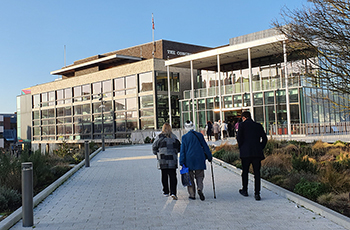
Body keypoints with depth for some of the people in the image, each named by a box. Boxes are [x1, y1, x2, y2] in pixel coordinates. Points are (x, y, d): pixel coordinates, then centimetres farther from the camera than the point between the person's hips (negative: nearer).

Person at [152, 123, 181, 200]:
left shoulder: (159, 137, -1)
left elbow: (154, 147, 3)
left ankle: (166, 192, 18)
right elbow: (179, 147, 8)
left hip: (163, 160, 0)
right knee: (173, 176, 1)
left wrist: (157, 154, 18)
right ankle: (173, 193, -10)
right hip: (172, 160, 1)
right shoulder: (174, 137, 4)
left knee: (164, 176, 11)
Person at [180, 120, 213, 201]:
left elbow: (182, 150, -2)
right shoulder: (199, 135, 1)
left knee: (190, 177, 8)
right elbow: (205, 147, 6)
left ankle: (192, 195, 9)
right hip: (199, 159, 1)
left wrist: (182, 162, 0)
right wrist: (209, 157, 15)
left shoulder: (184, 137, -2)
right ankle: (199, 189, -15)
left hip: (189, 160, -1)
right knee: (200, 176, 10)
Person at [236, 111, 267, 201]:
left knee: (245, 171, 13)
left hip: (246, 152, -2)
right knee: (257, 172, 3)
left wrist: (241, 147, 7)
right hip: (257, 152, 2)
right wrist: (260, 148, 14)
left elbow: (239, 137, -6)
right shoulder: (258, 125, 13)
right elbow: (264, 139, 9)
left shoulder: (242, 124, 2)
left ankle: (245, 190, 26)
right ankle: (257, 193, -2)